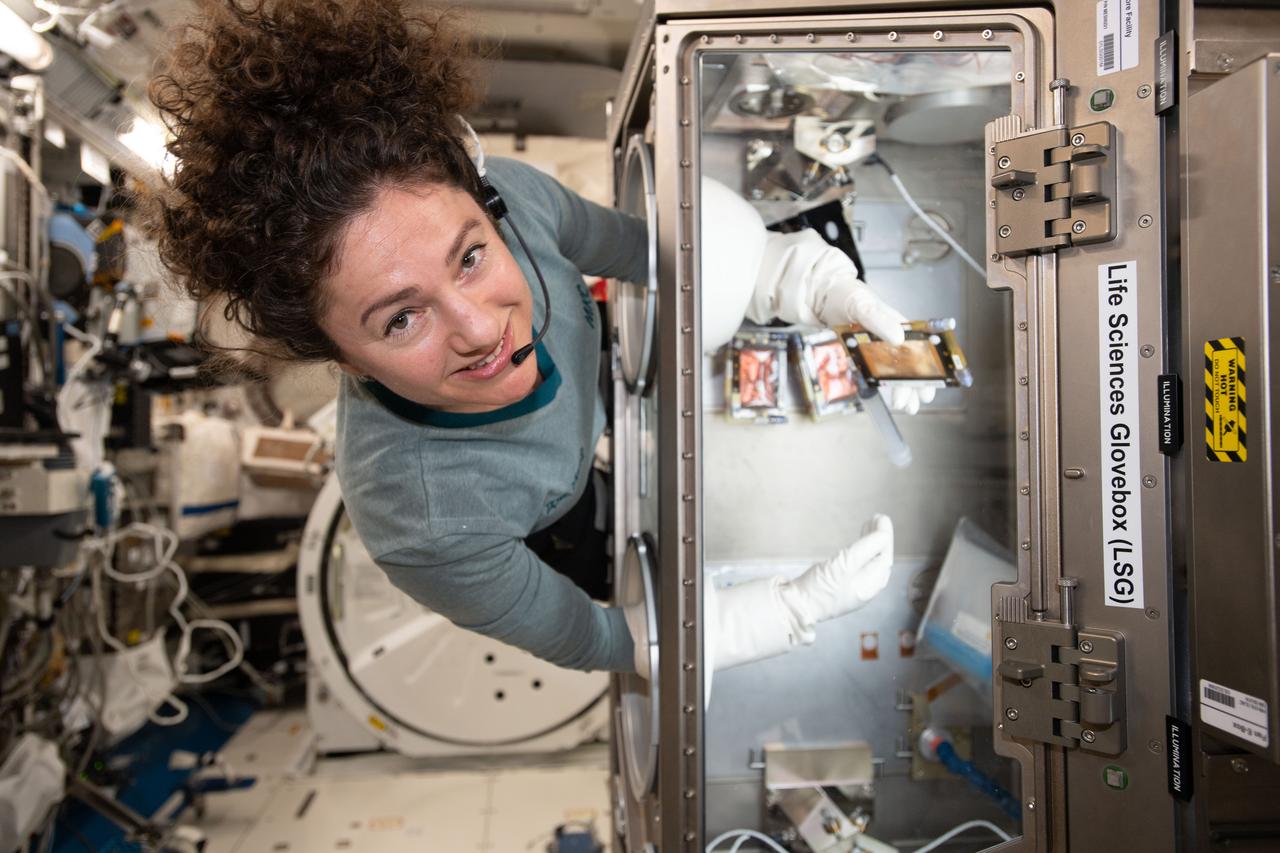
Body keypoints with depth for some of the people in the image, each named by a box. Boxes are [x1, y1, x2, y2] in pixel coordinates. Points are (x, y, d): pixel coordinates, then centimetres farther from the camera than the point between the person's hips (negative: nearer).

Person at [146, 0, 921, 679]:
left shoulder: (507, 192, -38)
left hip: (590, 418, 4)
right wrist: (809, 604, -32)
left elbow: (634, 247, -13)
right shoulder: (422, 517, -48)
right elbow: (596, 644, -29)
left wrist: (814, 292, -21)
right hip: (542, 539, -3)